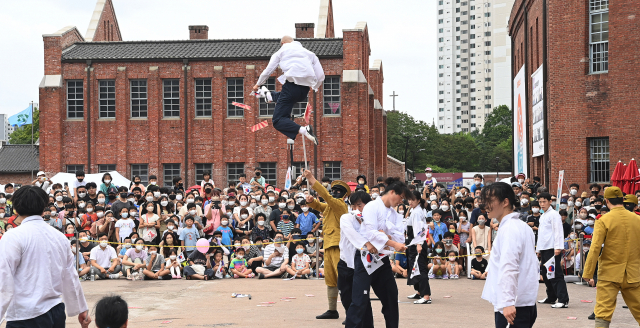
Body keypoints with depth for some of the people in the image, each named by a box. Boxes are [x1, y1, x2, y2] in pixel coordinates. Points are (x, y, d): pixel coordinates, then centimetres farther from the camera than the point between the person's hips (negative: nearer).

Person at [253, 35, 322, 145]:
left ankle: (303, 130, -28)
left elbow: (268, 70, 23)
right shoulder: (309, 53, 24)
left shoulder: (281, 52, 17)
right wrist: (315, 87, 36)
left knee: (278, 121, -8)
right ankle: (270, 95, 60)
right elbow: (321, 76, 17)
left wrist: (258, 84, 40)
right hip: (305, 90, 5)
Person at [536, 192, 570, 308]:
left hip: (552, 249, -9)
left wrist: (558, 247, -20)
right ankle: (551, 297, 24)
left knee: (556, 274, -12)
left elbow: (558, 231, -13)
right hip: (544, 249, 9)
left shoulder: (554, 215, -7)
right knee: (545, 273, 13)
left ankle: (563, 300, -14)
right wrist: (538, 249, 24)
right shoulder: (542, 217, 21)